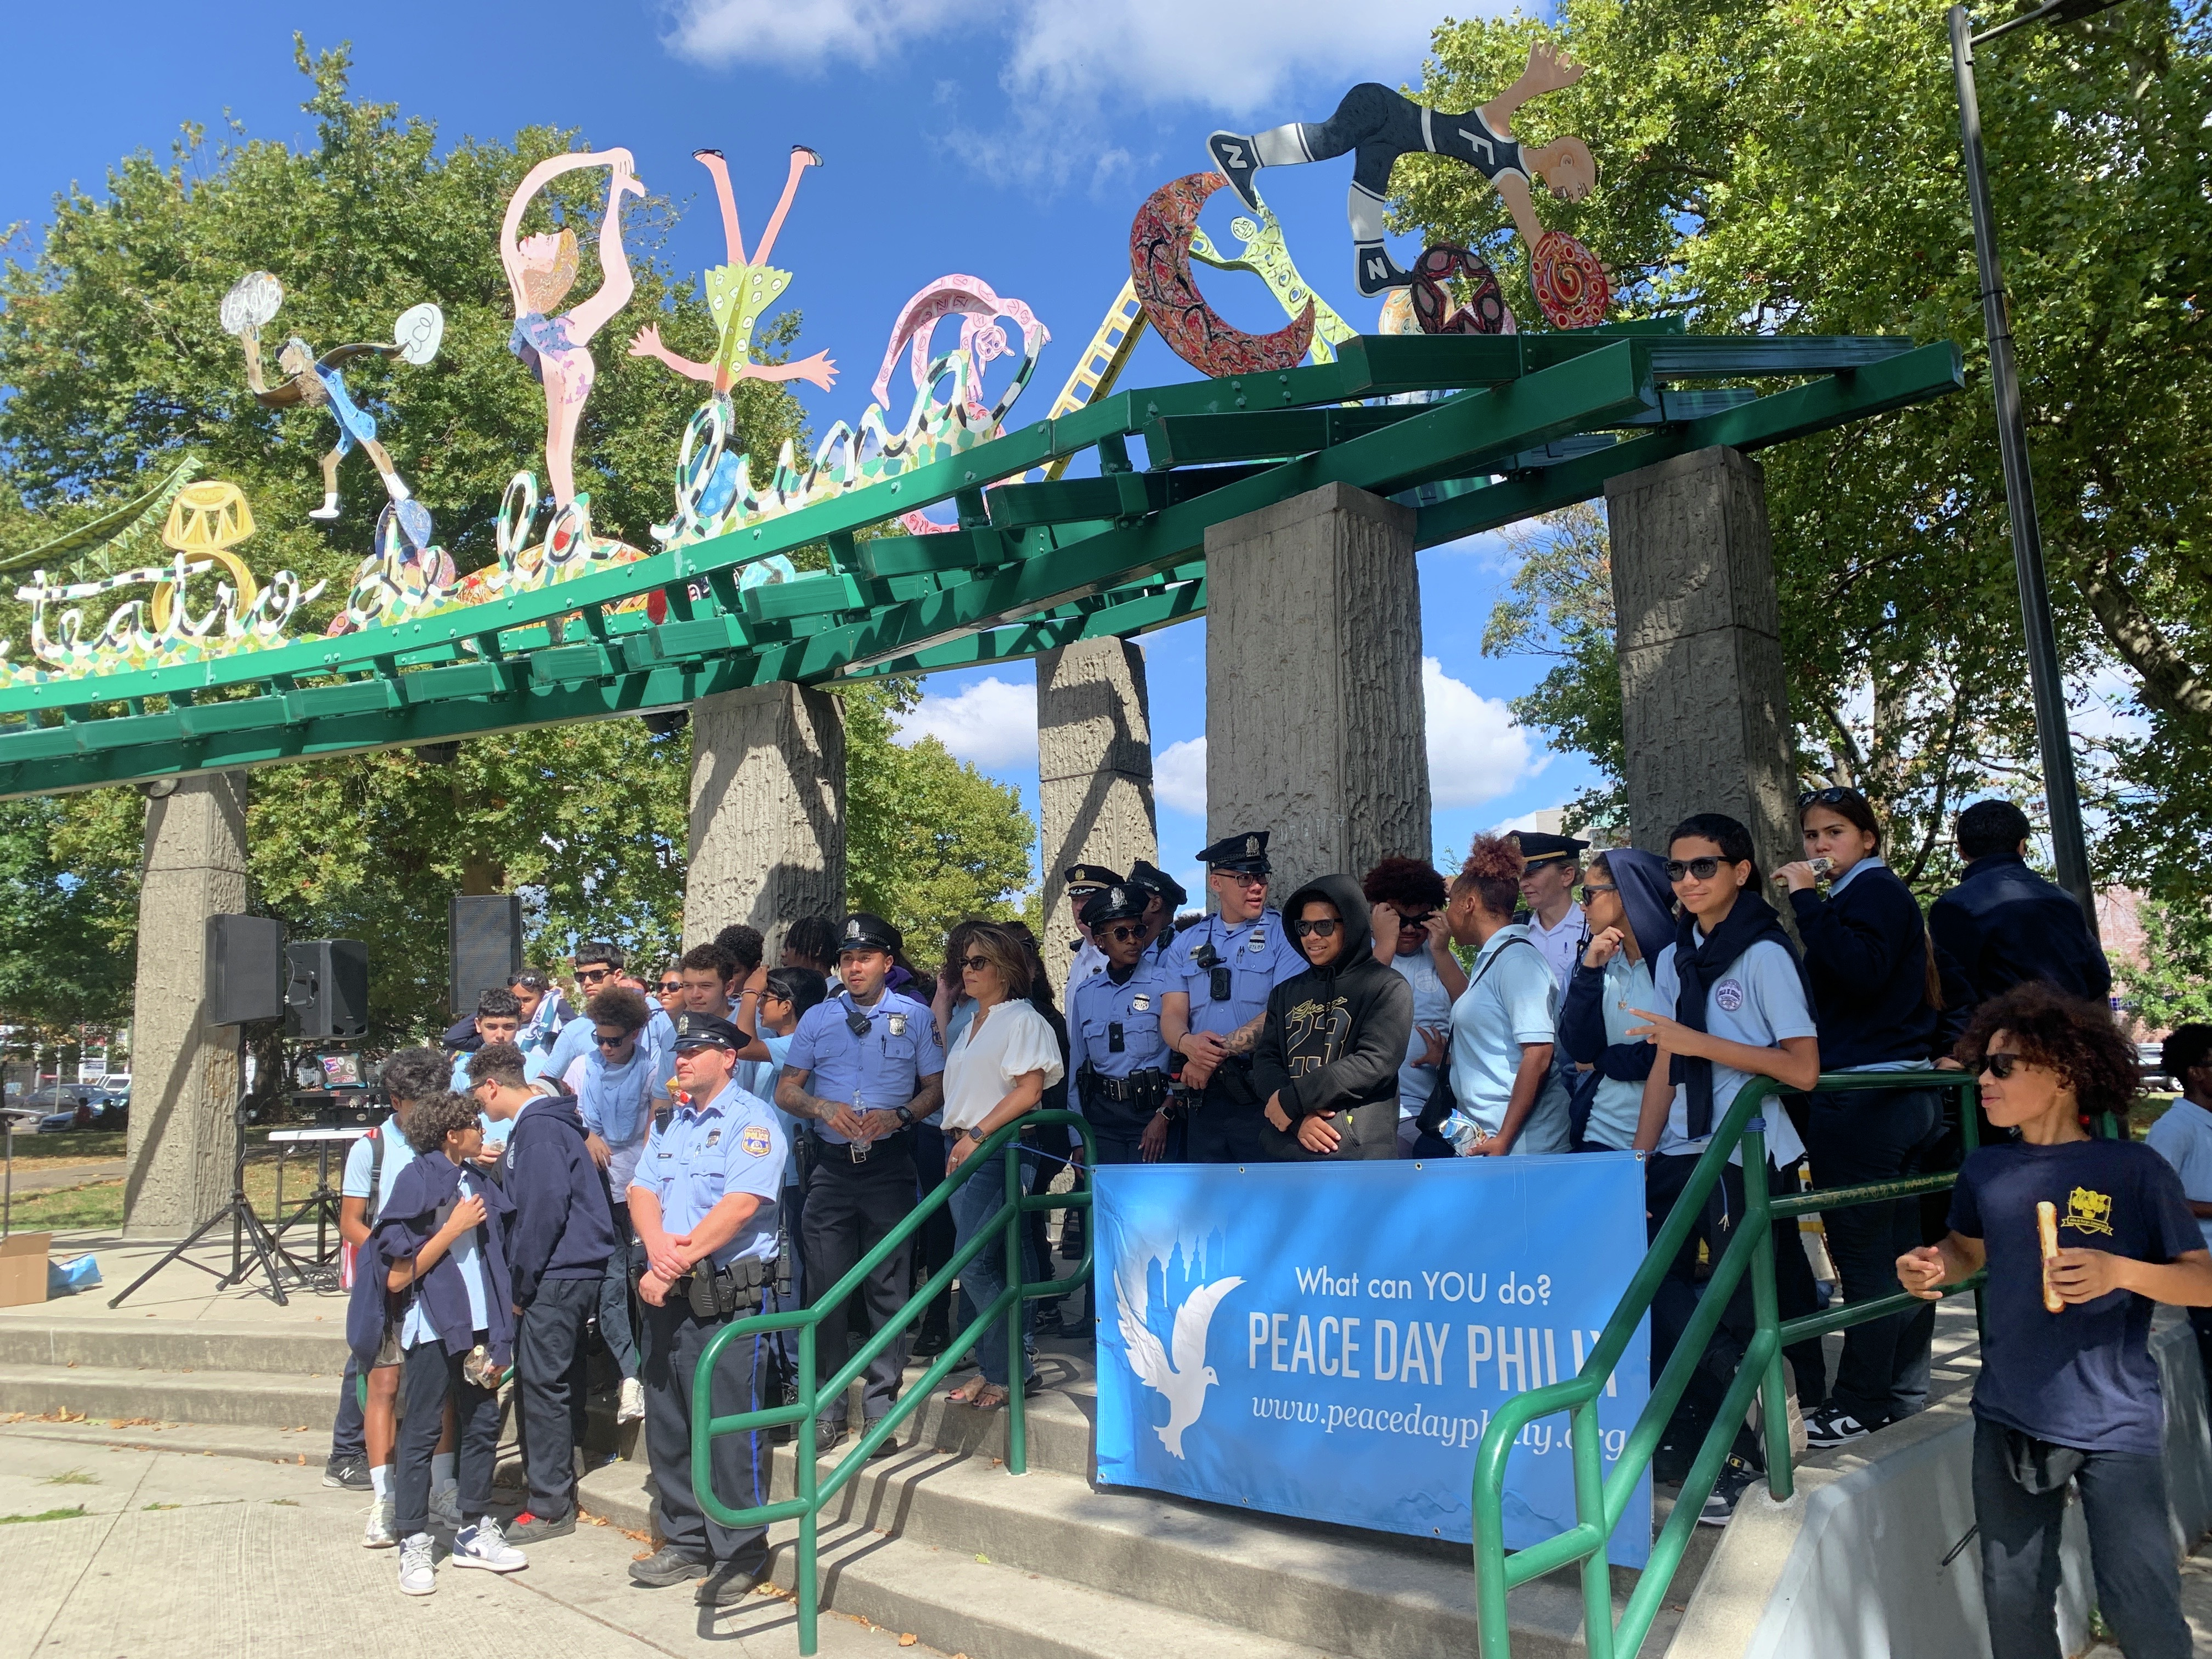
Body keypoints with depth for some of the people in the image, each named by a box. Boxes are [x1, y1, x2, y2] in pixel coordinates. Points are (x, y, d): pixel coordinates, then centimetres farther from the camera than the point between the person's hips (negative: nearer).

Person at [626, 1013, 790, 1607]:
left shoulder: (752, 1120, -9)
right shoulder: (670, 1123, 16)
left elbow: (740, 1204, -19)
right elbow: (642, 1190, 7)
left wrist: (679, 1261, -17)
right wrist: (657, 1246, -13)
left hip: (729, 1297, -8)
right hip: (669, 1297, 8)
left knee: (730, 1429, -2)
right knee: (667, 1424, 14)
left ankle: (740, 1556, 10)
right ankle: (686, 1542, 28)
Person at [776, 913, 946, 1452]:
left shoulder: (915, 1016, 6)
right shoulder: (817, 1018, 10)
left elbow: (936, 1086, 6)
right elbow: (786, 1090, 11)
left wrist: (898, 1115, -12)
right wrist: (823, 1108, -9)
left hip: (890, 1164, -1)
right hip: (831, 1165, 2)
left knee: (888, 1286, 2)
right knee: (827, 1284, 2)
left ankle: (881, 1406, 12)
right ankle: (828, 1407, 14)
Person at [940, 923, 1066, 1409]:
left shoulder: (1023, 1019, -5)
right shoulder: (971, 1027, 21)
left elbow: (1028, 1091, -15)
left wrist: (976, 1136, -17)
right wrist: (956, 1142, 11)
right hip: (965, 1151, 8)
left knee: (973, 1264, -12)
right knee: (993, 1268, 9)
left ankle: (1010, 1372, -1)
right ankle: (993, 1368, 15)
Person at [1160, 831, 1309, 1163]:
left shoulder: (1285, 935, 0)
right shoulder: (1187, 943, 14)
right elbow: (1172, 1015, 5)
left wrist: (1219, 1050, -16)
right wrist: (1188, 1043, -18)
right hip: (1204, 1098, 4)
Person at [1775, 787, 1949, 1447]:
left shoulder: (1874, 890, -8)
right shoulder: (1877, 893, 21)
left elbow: (1860, 970, -25)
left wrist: (1807, 899, -21)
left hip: (1862, 1099, -10)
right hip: (1902, 1092, 10)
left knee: (1863, 1252, -6)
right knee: (1898, 1247, 12)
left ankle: (1862, 1402, -1)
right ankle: (1903, 1386, 20)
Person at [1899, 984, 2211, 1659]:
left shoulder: (2133, 1170, -8)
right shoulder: (1984, 1169, 4)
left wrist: (2118, 1272, -24)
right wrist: (1932, 1265, -1)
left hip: (2115, 1423, -4)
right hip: (2009, 1420, 4)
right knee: (2013, 1602, 12)